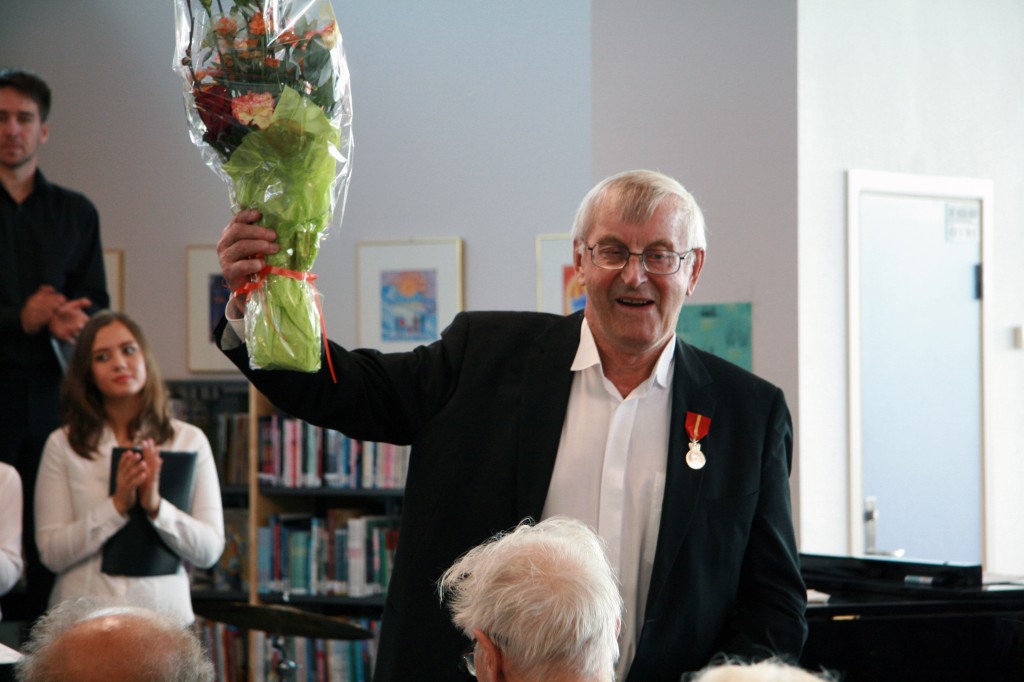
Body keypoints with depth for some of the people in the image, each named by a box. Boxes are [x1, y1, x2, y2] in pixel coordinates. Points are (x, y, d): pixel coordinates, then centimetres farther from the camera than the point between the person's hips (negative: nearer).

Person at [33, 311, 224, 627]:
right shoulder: (63, 445, 2)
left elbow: (210, 550, 1)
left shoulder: (189, 440, 4)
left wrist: (156, 507, -13)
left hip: (165, 613, -1)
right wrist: (117, 505, -12)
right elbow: (52, 553, -3)